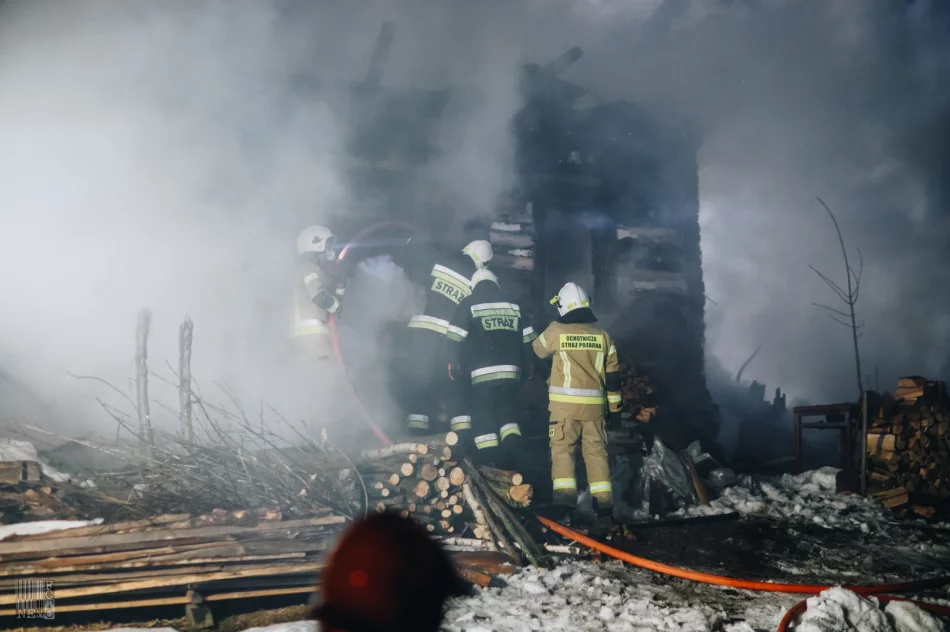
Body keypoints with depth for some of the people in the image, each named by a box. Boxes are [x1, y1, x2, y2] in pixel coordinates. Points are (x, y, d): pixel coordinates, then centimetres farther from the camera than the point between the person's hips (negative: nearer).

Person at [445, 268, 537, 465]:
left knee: (483, 414, 3)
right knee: (508, 411, 16)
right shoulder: (513, 306, 14)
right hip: (511, 371, 4)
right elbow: (528, 340, 12)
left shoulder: (469, 305, 2)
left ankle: (489, 460, -3)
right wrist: (525, 368, 17)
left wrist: (454, 364, 5)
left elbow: (455, 339, -3)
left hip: (483, 373, -3)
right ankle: (512, 447, -2)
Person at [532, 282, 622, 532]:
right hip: (594, 403, 3)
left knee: (562, 450, 2)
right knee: (596, 452, 6)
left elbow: (536, 351, 17)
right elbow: (613, 374, 9)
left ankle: (565, 505, -10)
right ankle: (604, 508, 2)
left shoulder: (556, 330, -3)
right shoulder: (601, 334, 6)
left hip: (564, 402, -3)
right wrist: (615, 407, 18)